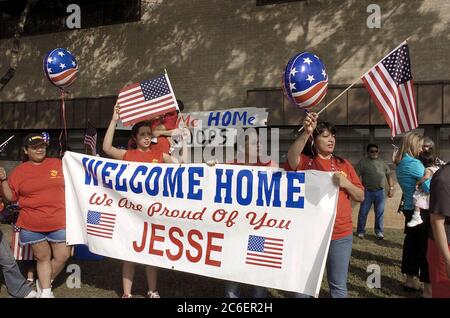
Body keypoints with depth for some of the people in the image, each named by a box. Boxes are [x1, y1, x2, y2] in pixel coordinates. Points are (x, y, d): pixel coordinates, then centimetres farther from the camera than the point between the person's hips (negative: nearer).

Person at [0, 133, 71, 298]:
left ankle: (43, 283, 28)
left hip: (59, 223, 1)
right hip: (32, 225, -1)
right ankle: (45, 290, 27)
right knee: (42, 258, 11)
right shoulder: (20, 170, 1)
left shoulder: (58, 164, 3)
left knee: (62, 256, 5)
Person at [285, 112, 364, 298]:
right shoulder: (306, 163, 0)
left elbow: (361, 197, 9)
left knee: (338, 285, 12)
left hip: (340, 234, 2)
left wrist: (346, 183, -11)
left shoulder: (343, 164, 9)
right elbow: (292, 158, -25)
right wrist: (306, 132, -40)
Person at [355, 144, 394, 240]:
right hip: (367, 192, -3)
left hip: (380, 192, 3)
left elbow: (389, 175, 16)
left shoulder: (382, 163, 12)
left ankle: (379, 232, 17)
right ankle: (361, 231, 13)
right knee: (363, 213, 2)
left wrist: (391, 188, 8)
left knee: (380, 213, 7)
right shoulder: (362, 162, -1)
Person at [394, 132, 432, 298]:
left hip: (410, 209, 9)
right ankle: (428, 289, 2)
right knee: (425, 247, -3)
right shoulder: (414, 164, -17)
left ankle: (409, 280, 25)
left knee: (412, 243, 15)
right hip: (420, 210, -9)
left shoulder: (400, 164, 11)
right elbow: (430, 188, -18)